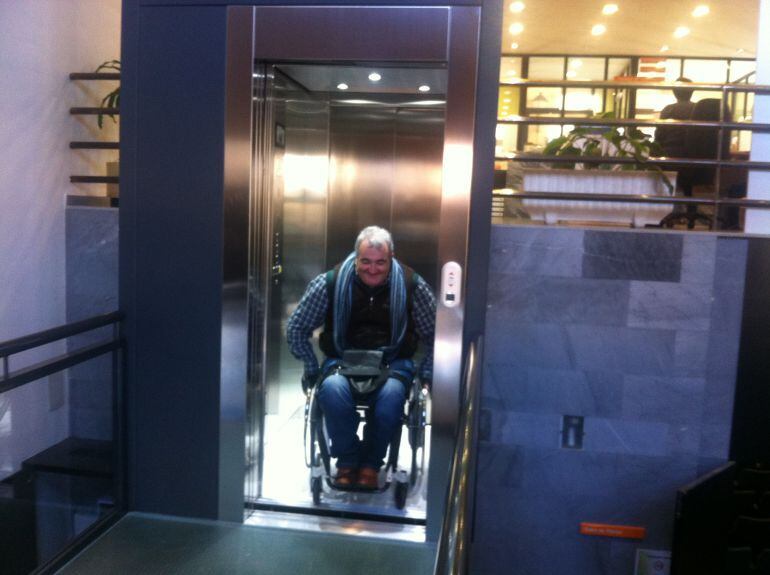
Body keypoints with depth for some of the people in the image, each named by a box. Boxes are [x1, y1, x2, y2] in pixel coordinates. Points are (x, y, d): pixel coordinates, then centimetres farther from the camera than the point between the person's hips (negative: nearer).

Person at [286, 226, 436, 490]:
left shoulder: (412, 285, -3)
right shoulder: (330, 283, -3)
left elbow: (435, 335, 9)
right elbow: (296, 329, 7)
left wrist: (427, 374, 1)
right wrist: (312, 369, 2)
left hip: (392, 362, 0)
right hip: (342, 360, 0)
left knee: (392, 394, -35)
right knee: (332, 389, -35)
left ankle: (370, 464, -9)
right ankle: (347, 461, -11)